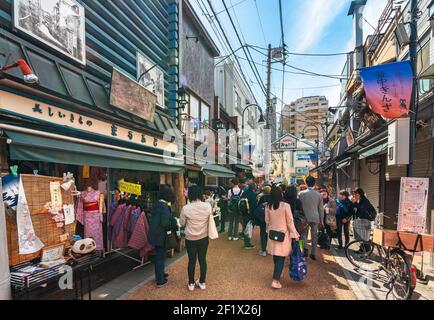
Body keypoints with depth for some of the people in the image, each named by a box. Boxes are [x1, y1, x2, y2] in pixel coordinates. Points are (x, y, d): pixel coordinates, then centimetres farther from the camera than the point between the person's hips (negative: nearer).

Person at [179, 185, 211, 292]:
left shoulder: (186, 208, -19)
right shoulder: (208, 206, -14)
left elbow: (182, 223, -4)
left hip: (190, 239, -1)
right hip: (204, 238, 2)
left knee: (192, 260, 14)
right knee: (202, 260, 16)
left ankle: (191, 283, 30)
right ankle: (202, 282, 31)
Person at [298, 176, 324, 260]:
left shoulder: (301, 193, -7)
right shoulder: (319, 194, -1)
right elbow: (321, 208, 5)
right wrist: (321, 220, 14)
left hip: (305, 217, -2)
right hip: (315, 218, 2)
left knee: (304, 234, 12)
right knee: (314, 235, 12)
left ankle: (305, 248, -7)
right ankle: (313, 254, 18)